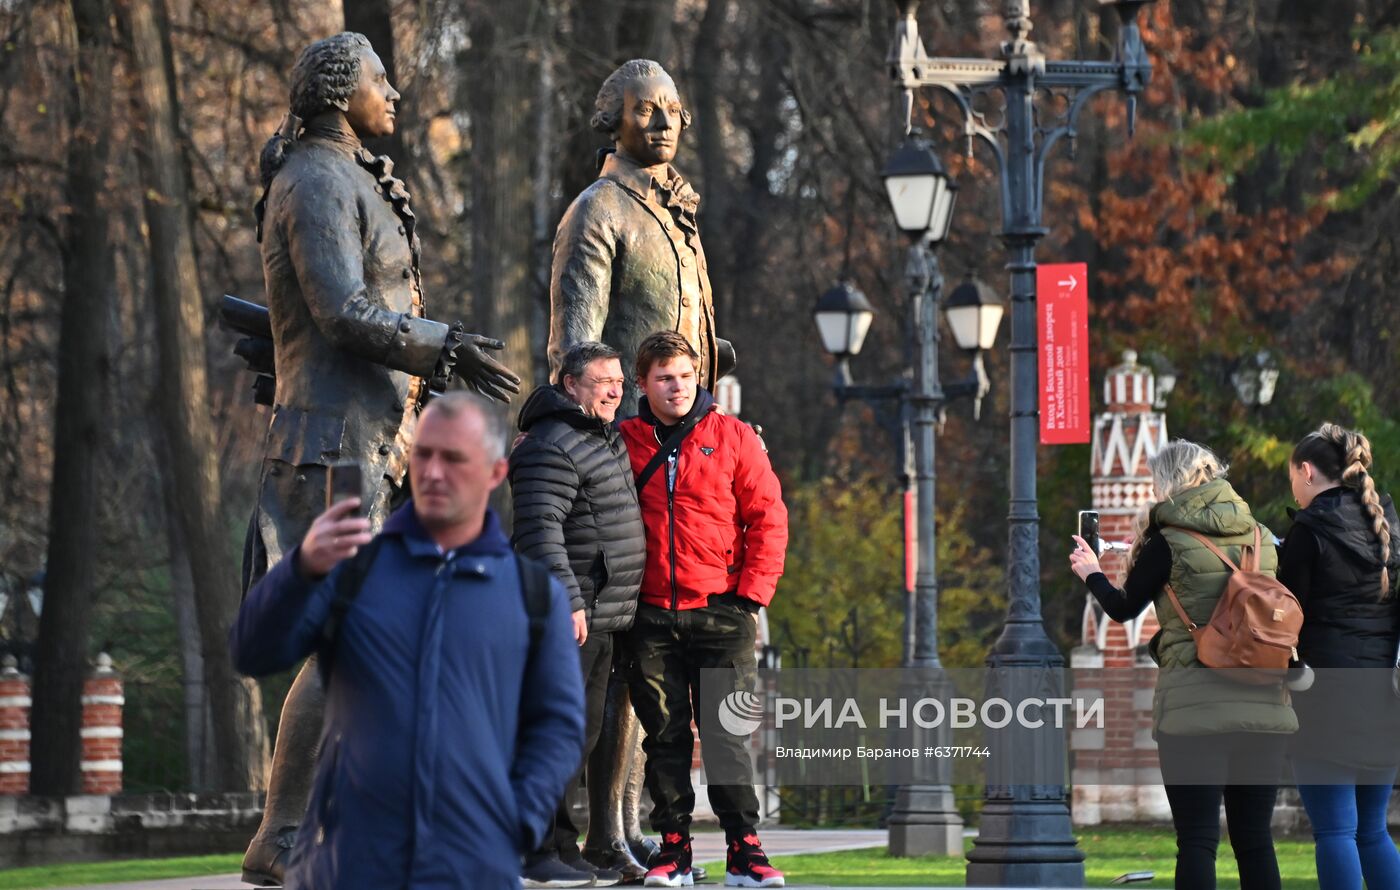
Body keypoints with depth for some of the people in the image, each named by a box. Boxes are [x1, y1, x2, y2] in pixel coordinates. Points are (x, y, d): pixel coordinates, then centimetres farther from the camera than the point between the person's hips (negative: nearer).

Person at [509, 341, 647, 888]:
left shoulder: (605, 440, 18)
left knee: (582, 735, 12)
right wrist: (568, 601, -27)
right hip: (565, 616, -10)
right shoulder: (553, 448, -15)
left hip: (598, 618, 10)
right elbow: (541, 531, -23)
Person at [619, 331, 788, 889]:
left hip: (721, 612, -1)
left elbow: (768, 518, 2)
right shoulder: (624, 442, 7)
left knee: (728, 733, -3)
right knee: (665, 735, 2)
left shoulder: (732, 438, 4)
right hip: (653, 617, 1)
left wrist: (752, 593, -4)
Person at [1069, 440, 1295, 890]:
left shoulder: (1168, 542, -4)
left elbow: (1123, 608, 9)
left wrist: (1090, 572, 29)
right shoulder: (1261, 538, 10)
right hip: (1264, 706, 5)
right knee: (1255, 840, 8)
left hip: (1194, 711, -4)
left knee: (1197, 840, -3)